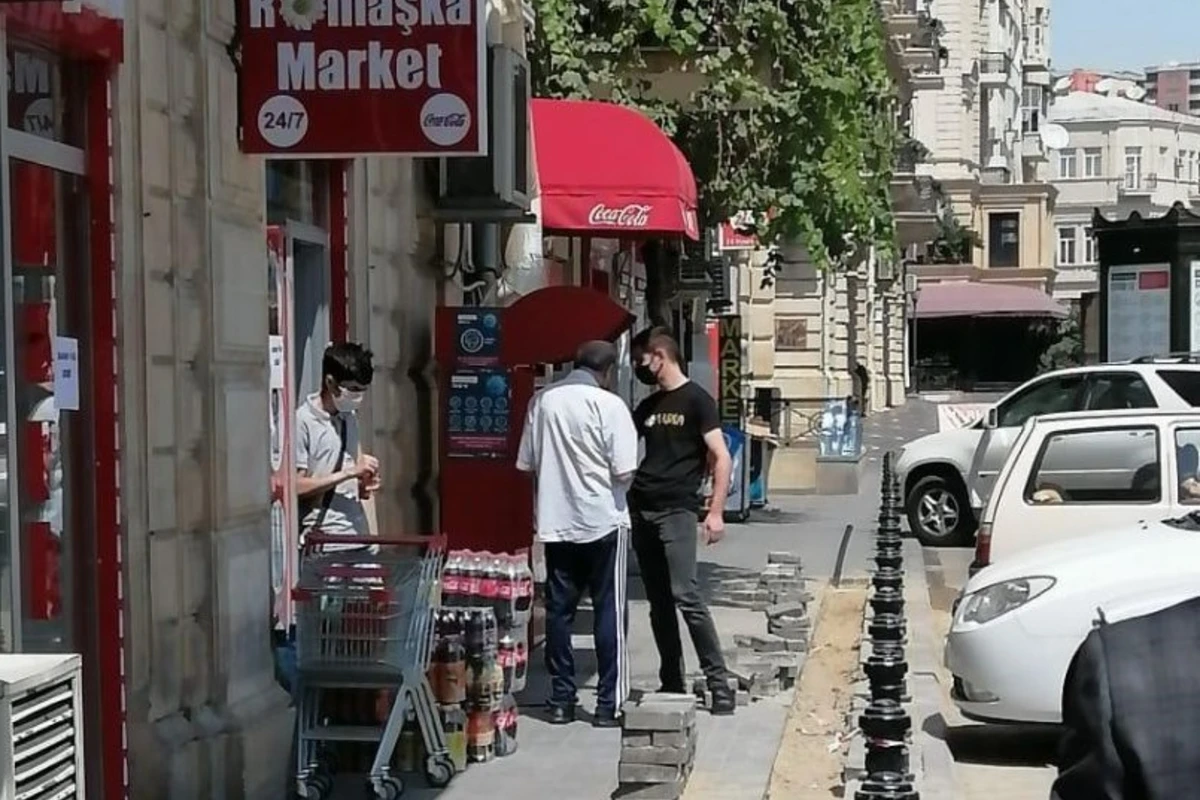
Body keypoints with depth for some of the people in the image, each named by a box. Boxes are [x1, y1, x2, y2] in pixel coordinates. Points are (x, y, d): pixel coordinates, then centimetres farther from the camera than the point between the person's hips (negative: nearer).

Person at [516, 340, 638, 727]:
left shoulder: (542, 401, 3)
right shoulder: (609, 405, -11)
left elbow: (526, 464, 7)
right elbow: (624, 471, -14)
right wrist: (617, 489, 7)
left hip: (556, 521, 4)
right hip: (603, 521, -4)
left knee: (559, 610, 10)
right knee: (608, 612, 3)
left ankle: (561, 700, 14)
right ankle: (608, 704, 4)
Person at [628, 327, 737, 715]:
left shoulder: (696, 400, -2)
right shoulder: (648, 406, 18)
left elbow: (722, 458, -8)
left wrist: (715, 512, -17)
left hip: (677, 511, -7)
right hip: (641, 509, 7)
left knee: (685, 596, -14)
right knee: (658, 602, 7)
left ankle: (720, 685, -10)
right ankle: (672, 683, 13)